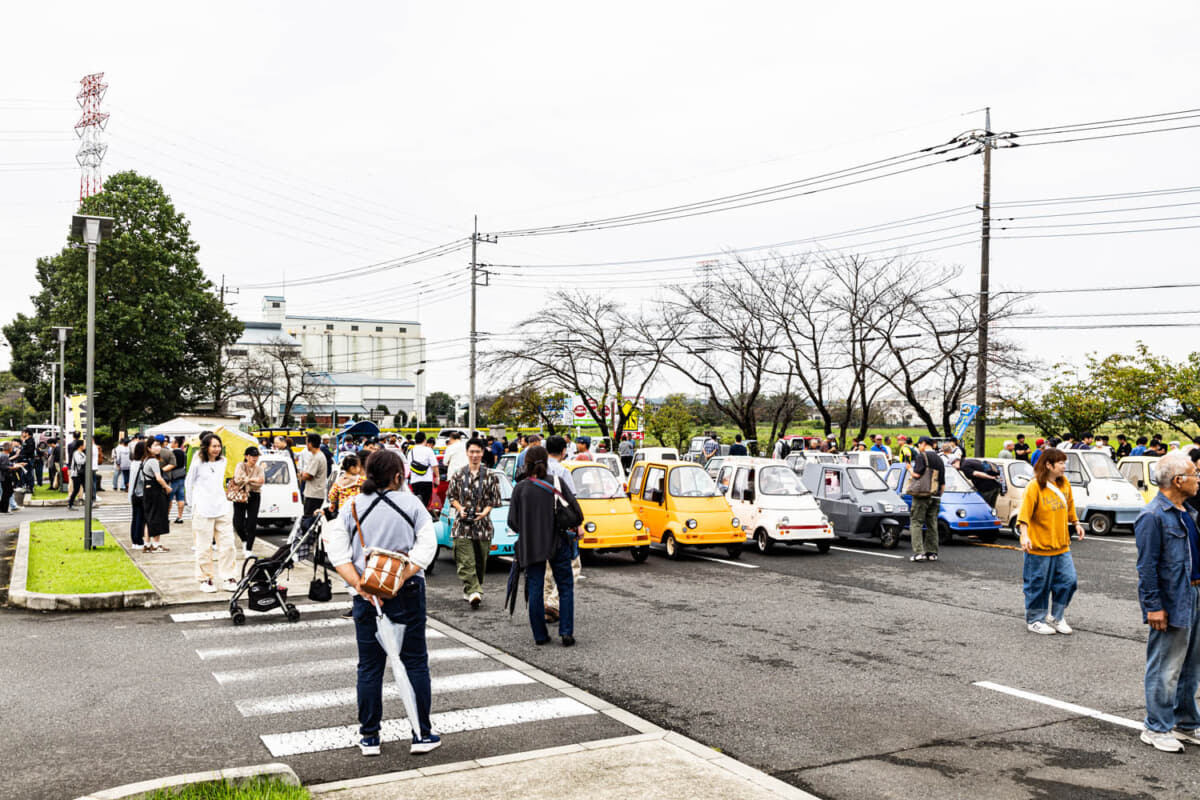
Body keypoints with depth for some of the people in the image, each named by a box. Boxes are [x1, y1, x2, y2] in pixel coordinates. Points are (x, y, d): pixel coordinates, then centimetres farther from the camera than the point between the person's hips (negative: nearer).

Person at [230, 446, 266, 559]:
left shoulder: (259, 468, 9)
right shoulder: (240, 466, 3)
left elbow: (261, 482, -7)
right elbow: (237, 479, -13)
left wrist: (245, 480, -12)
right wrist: (252, 479, -13)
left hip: (254, 497, 1)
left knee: (252, 524, -5)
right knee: (238, 523, -4)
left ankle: (249, 550, 1)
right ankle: (244, 541, 26)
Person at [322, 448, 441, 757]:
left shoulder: (352, 507, 0)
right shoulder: (412, 504, -3)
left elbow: (338, 553, -9)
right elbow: (427, 547, -13)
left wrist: (361, 585, -13)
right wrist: (400, 577, -16)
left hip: (366, 597, 2)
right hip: (408, 595, -1)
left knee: (370, 667, 11)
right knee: (415, 662, 8)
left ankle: (369, 737, 17)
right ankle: (422, 734, 13)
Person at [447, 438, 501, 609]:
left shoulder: (490, 476, 4)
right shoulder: (458, 475, 6)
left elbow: (495, 499, 7)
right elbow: (451, 495, 12)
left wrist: (485, 511, -10)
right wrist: (460, 508, -5)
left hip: (482, 523, 1)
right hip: (462, 524, -1)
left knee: (480, 561, 6)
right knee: (465, 560, -12)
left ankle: (470, 591, 21)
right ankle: (474, 591, -17)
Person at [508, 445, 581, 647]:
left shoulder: (520, 488, -4)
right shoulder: (557, 483, -3)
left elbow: (512, 521, -4)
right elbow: (576, 510, -4)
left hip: (531, 546, 0)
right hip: (557, 543, 0)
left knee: (535, 590, 8)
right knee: (565, 587, 9)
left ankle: (540, 635, 10)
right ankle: (566, 632, 1)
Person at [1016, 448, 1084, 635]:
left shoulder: (1064, 484, 6)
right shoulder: (1034, 486, -14)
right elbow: (1024, 512, -20)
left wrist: (1076, 524, 21)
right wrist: (1024, 535, -30)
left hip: (1061, 545, 6)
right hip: (1039, 546, -6)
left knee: (1068, 581, 4)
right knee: (1039, 585, 3)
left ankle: (1057, 617, 20)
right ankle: (1035, 621, 18)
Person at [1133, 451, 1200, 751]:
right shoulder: (1153, 516, -17)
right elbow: (1147, 567, -18)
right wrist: (1153, 606, -19)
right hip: (1171, 604, -9)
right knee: (1165, 670, 0)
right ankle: (1157, 728, 11)